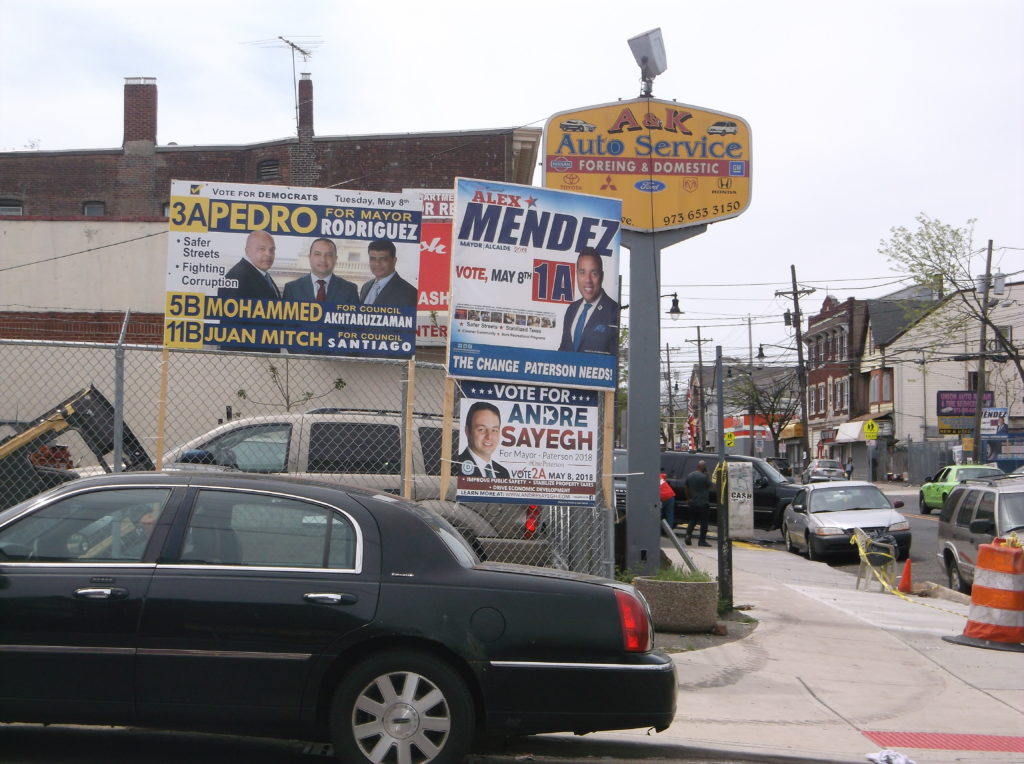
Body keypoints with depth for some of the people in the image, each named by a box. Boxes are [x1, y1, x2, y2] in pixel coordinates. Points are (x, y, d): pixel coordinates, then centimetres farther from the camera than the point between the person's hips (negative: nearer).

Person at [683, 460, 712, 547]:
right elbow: (710, 486, -2)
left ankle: (688, 535, -4)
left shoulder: (689, 476, 5)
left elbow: (687, 489, 11)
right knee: (703, 522, 3)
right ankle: (702, 540, 3)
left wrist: (688, 499, 19)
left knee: (692, 520, 16)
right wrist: (707, 474, -2)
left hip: (693, 503, 6)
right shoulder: (703, 477, -15)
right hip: (703, 503, -6)